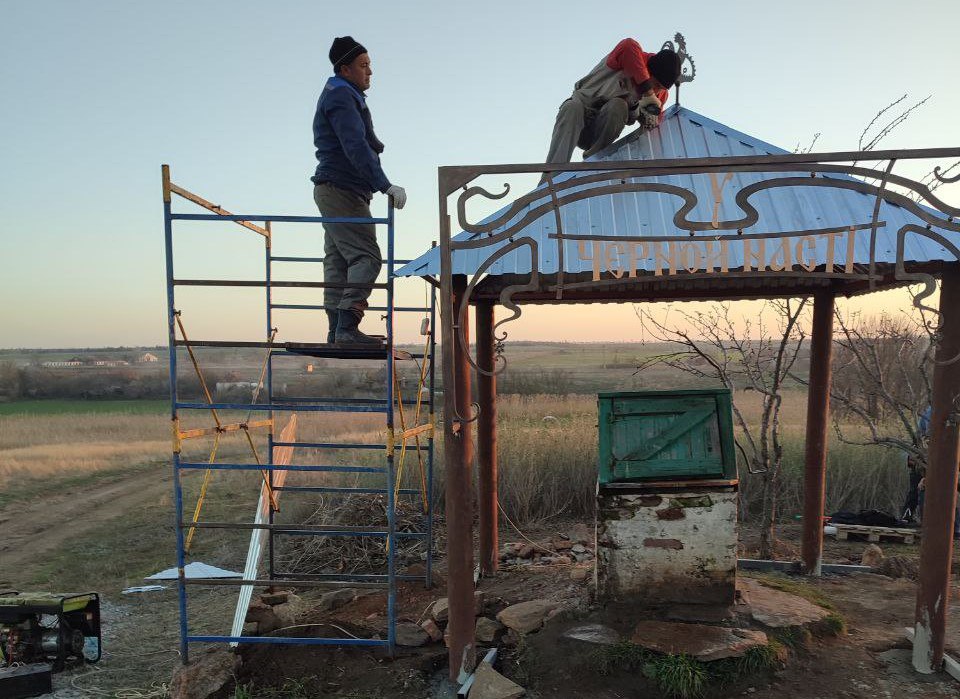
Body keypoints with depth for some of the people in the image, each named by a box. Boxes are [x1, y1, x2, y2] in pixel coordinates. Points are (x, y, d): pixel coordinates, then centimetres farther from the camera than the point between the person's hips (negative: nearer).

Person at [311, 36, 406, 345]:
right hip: (342, 190, -11)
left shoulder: (343, 95, 24)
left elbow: (362, 143, 27)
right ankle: (347, 328, -21)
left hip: (333, 190, 11)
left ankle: (337, 331, 9)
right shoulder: (341, 96, -9)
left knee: (338, 261, 7)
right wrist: (385, 185, -28)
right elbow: (355, 148, -22)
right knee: (366, 257, -16)